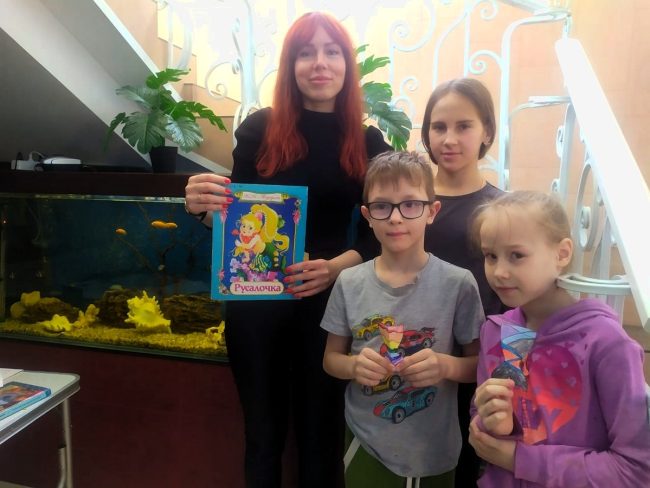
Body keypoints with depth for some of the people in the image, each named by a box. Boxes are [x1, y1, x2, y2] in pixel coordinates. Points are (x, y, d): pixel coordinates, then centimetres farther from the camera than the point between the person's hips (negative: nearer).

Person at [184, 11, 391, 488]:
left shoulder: (369, 142, 2)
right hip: (255, 300, 0)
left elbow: (376, 233, 0)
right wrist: (204, 206, -20)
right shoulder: (260, 128, 0)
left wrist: (335, 267, -18)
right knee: (263, 430, 16)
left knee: (321, 430, 14)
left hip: (330, 301, 1)